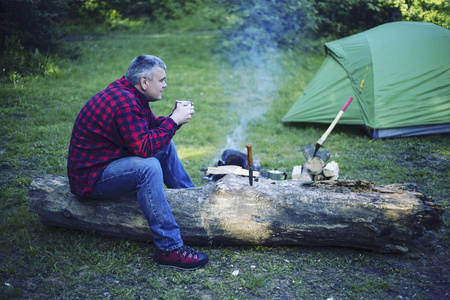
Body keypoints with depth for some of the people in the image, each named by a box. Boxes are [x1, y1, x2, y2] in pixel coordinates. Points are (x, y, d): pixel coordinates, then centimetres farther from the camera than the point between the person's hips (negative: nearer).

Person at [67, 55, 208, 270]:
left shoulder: (131, 95, 6)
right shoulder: (124, 102, -26)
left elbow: (152, 127, 16)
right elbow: (145, 148, -31)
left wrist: (176, 117, -3)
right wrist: (174, 120, -23)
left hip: (109, 162, 11)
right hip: (90, 178, -11)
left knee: (165, 145, 12)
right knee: (148, 167, -34)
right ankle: (169, 248, -30)